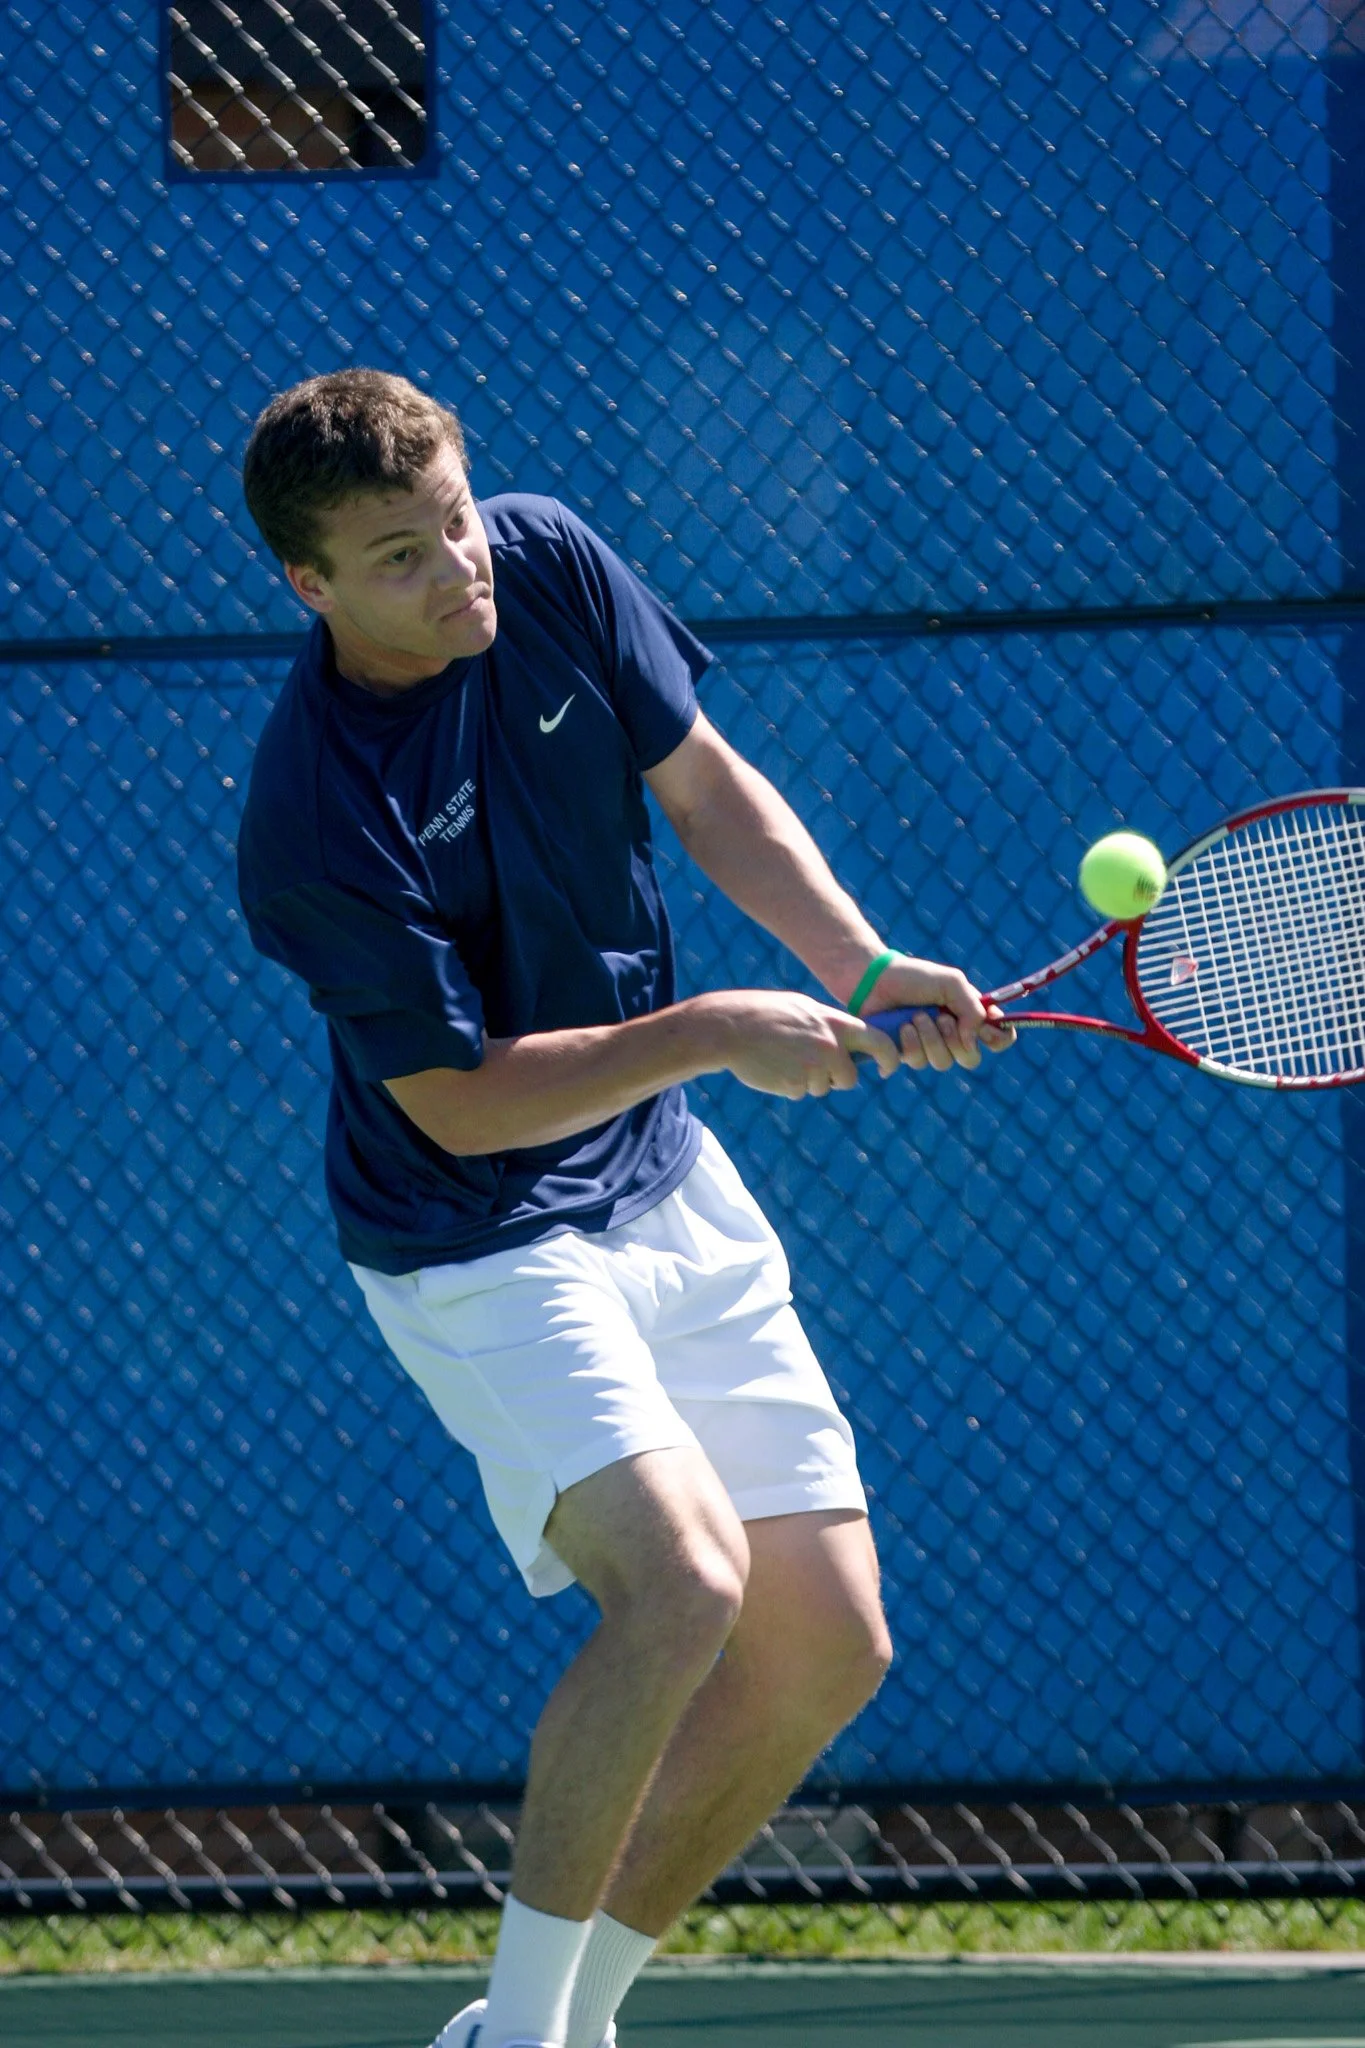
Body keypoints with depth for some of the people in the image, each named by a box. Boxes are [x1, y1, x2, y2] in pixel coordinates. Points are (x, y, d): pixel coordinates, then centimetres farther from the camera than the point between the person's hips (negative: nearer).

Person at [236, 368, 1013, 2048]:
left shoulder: (549, 566, -7)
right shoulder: (316, 824, -25)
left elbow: (704, 784, 7)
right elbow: (463, 1104, -20)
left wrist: (860, 968, -6)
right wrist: (719, 1033, -21)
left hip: (667, 1188, 7)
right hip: (475, 1242, -7)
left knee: (828, 1645, 4)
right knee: (682, 1581, -27)